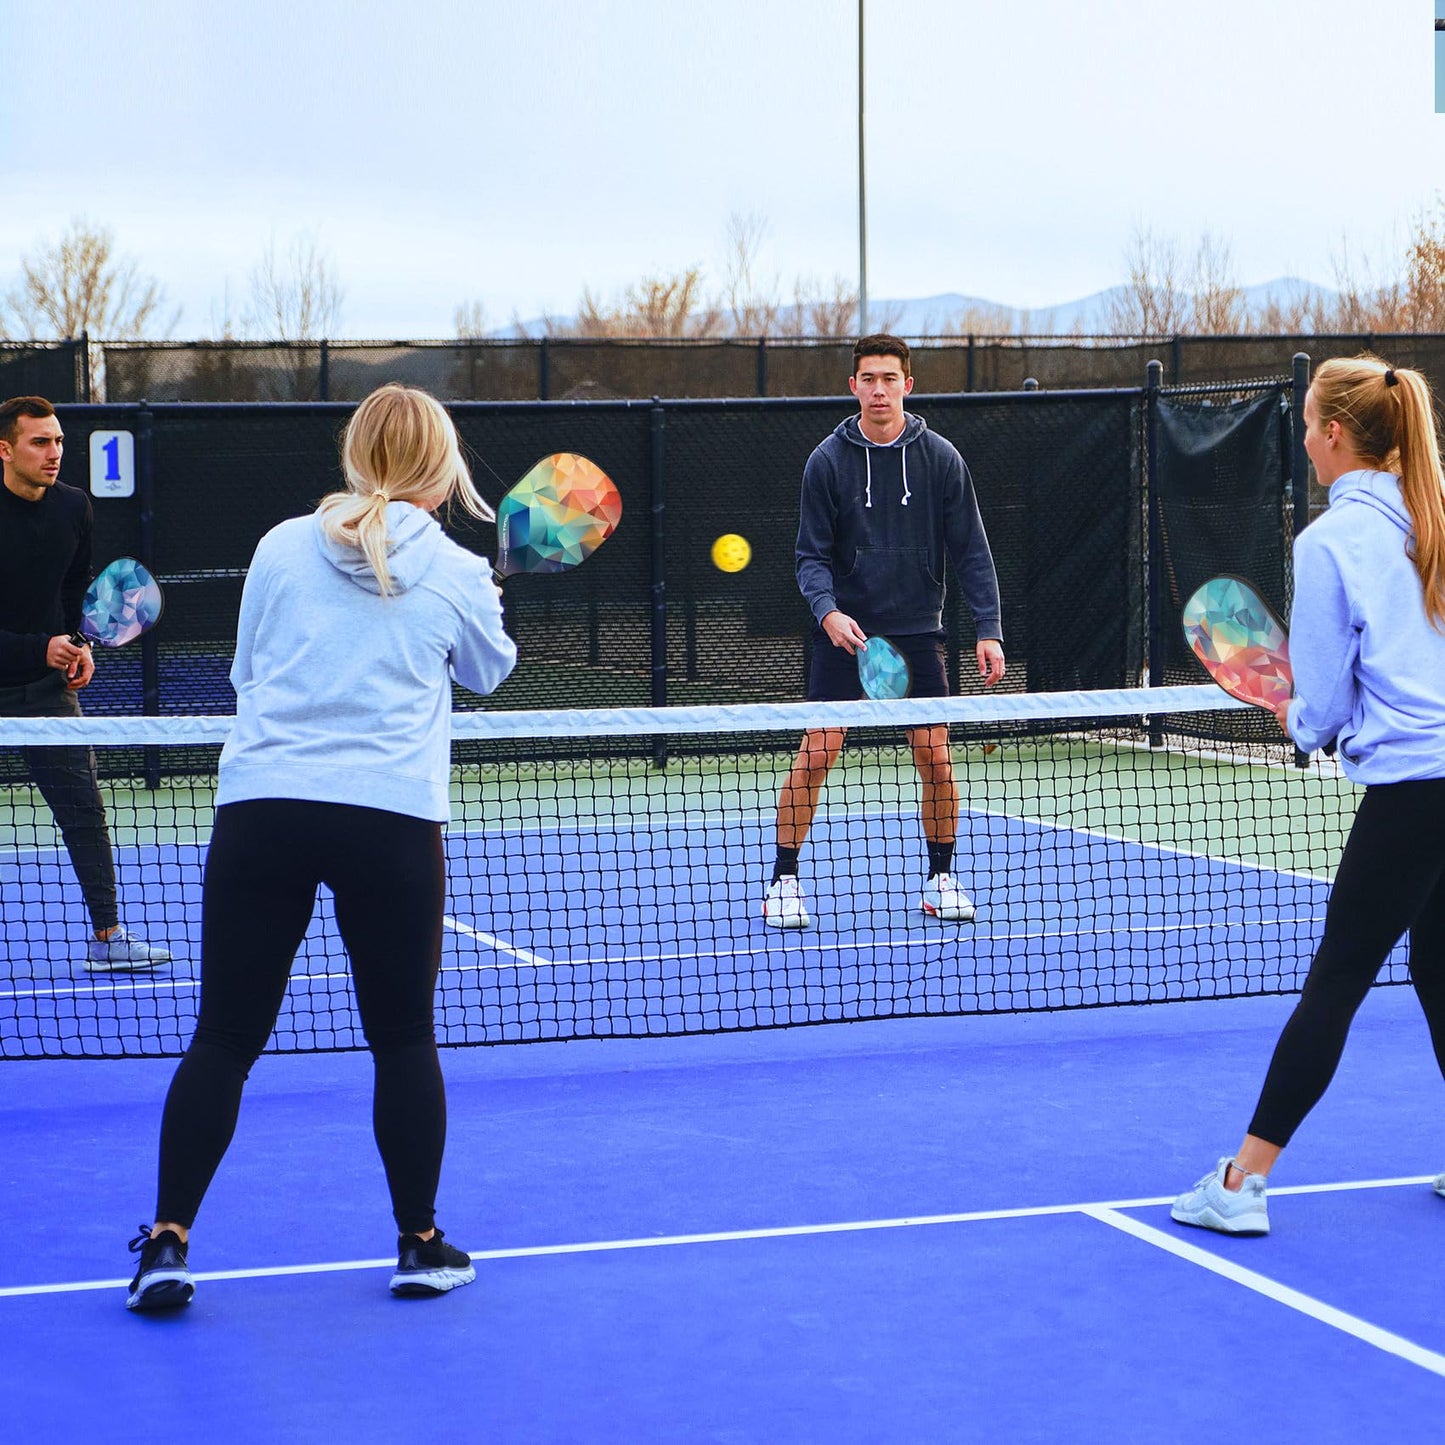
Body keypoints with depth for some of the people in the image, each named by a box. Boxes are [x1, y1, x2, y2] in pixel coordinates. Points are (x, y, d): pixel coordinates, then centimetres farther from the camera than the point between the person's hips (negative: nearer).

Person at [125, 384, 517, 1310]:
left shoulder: (282, 547, 8)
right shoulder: (456, 573, 4)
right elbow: (489, 670, 24)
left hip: (261, 807, 1)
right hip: (393, 817, -1)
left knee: (224, 1039, 6)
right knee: (405, 1039, 12)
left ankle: (168, 1242, 3)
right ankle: (420, 1245, 20)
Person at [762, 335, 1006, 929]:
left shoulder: (940, 457, 1)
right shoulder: (828, 460, -2)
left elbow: (970, 550, 3)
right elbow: (812, 554, -1)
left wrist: (988, 629, -5)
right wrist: (827, 610, -20)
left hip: (917, 633, 1)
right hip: (844, 631, -1)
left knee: (935, 758, -1)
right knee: (816, 752, -7)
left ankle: (939, 879, 16)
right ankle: (784, 882, 3)